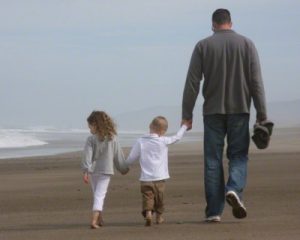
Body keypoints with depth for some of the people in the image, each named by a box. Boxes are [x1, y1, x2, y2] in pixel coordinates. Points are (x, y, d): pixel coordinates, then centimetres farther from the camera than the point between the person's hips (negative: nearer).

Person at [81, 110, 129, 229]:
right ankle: (94, 220, -19)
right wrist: (124, 168, 18)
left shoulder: (91, 139, -9)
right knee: (100, 195, -3)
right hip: (106, 170, 0)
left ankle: (99, 219, 27)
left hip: (93, 170, 0)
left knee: (97, 195, 17)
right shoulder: (113, 138, -1)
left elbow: (87, 156, -15)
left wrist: (86, 171, -17)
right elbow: (118, 156, 6)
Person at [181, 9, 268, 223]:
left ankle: (214, 211, 2)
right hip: (239, 109, 0)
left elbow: (192, 82, -1)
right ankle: (235, 189, -20)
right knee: (238, 155, 8)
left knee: (212, 160, 4)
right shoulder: (246, 44, 4)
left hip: (213, 110, 0)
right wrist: (262, 113, 2)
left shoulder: (203, 46, 3)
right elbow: (256, 82, -1)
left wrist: (187, 114, 2)